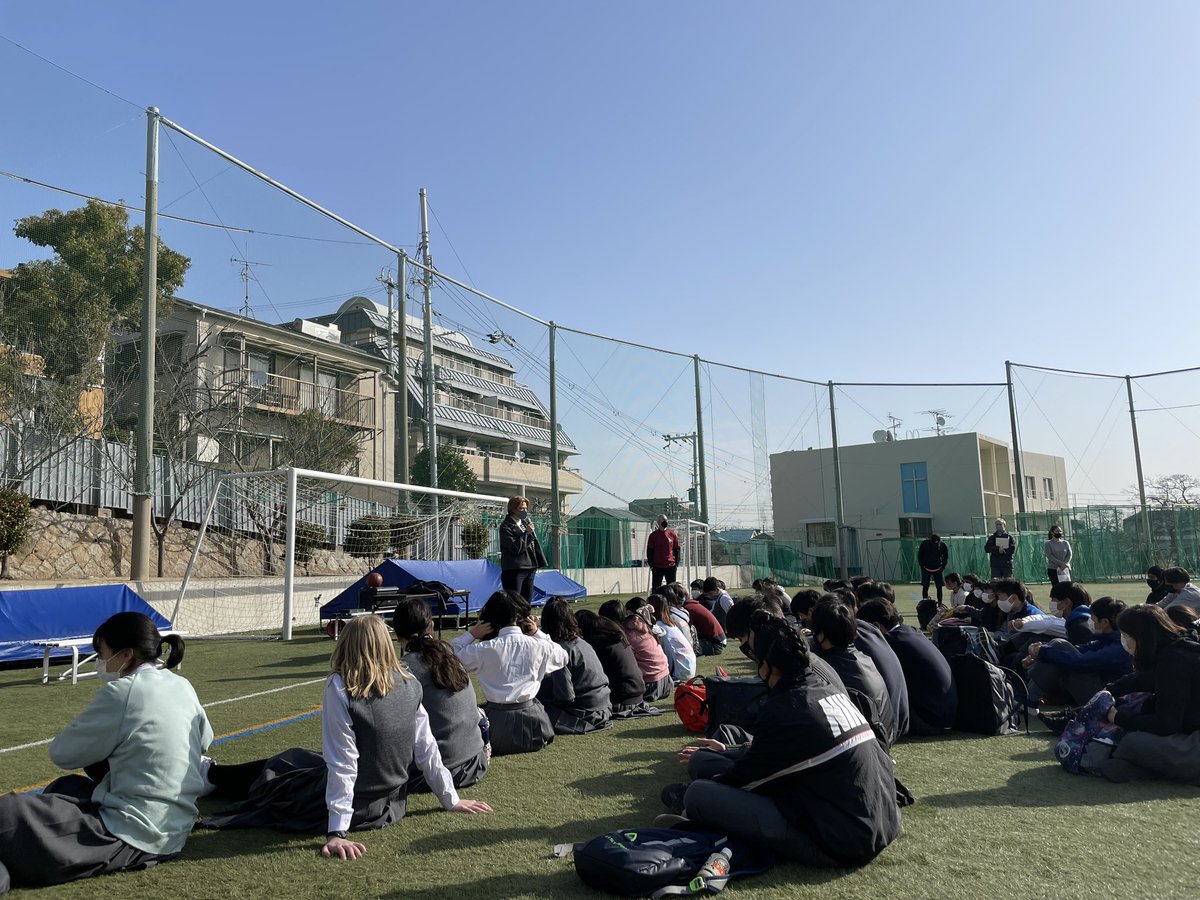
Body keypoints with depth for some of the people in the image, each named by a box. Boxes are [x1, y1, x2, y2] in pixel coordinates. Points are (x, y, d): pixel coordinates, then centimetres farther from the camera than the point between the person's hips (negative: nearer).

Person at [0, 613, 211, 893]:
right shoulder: (183, 687, 5)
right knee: (66, 786, 25)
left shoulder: (122, 692, -15)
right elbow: (204, 739, 22)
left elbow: (62, 753, -5)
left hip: (131, 835, -8)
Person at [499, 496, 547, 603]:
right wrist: (527, 533, -14)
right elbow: (515, 548, -17)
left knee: (527, 602, 10)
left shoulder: (526, 523, 14)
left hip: (529, 568, 8)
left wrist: (539, 562, 15)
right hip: (514, 569, -7)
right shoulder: (506, 526, -8)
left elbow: (534, 543, 21)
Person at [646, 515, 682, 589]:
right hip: (657, 566, -2)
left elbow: (677, 549, 9)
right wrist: (651, 564, -5)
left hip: (671, 566, 2)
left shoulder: (672, 534, 6)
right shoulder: (653, 535, 1)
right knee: (656, 588, 2)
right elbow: (649, 551, 2)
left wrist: (677, 563, 2)